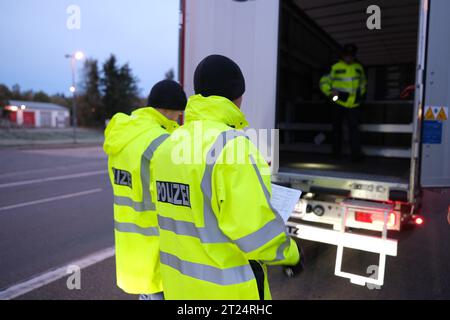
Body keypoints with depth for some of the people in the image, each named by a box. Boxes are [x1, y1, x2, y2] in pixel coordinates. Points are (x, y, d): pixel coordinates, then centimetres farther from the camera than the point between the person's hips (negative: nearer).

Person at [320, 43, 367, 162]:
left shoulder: (359, 68, 10)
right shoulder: (335, 68, -2)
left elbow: (363, 82, 26)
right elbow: (324, 82, 2)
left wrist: (360, 94, 13)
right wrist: (330, 93, -11)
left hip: (353, 104, 2)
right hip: (339, 103, -1)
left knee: (354, 128, -10)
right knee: (337, 128, 7)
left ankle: (356, 154, -13)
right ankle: (336, 153, 17)